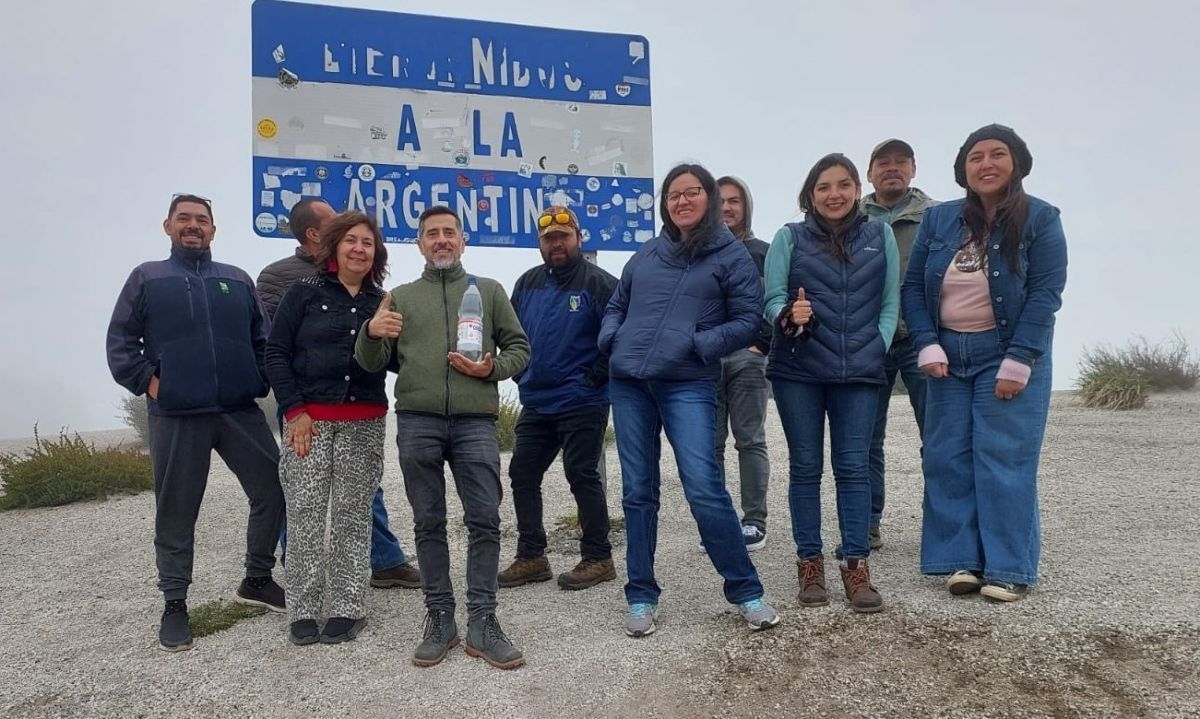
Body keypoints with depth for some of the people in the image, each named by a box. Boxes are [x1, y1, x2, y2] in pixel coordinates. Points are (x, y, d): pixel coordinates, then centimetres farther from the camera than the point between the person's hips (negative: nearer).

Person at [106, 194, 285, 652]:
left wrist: (259, 381, 1)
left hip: (241, 412, 2)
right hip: (175, 417, -2)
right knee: (176, 511, 5)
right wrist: (148, 382, -7)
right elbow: (120, 342, 5)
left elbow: (262, 339, 14)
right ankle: (174, 603, 19)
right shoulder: (146, 278, 8)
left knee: (272, 490, 2)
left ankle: (257, 579, 21)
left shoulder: (237, 280, 14)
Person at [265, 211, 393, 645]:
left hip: (364, 423, 2)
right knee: (305, 516, 0)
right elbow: (276, 353, -1)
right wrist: (294, 410, -8)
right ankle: (303, 610, 12)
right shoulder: (305, 292, 2)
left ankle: (348, 608, 15)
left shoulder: (382, 302, 9)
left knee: (353, 516, 6)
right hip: (310, 418, -2)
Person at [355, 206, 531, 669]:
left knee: (484, 521, -4)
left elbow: (519, 348, 14)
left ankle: (482, 623, 5)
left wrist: (492, 369, -7)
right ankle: (439, 619, 17)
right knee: (428, 523, 6)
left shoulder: (489, 291, 14)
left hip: (475, 421, -1)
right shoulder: (401, 297, 16)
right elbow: (371, 363, 11)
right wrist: (371, 332, -11)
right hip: (417, 422, 1)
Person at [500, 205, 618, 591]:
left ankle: (598, 558, 11)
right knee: (522, 474, 9)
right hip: (535, 402, 7)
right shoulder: (527, 284, 11)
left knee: (582, 476, -2)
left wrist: (596, 375, -13)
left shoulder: (598, 282, -9)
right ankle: (531, 557, 20)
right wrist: (521, 373, 12)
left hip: (581, 403, -7)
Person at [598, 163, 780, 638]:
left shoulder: (731, 255, 3)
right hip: (628, 384, 5)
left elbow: (748, 320, -2)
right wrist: (610, 340, 4)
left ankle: (746, 591, 5)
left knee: (704, 489, -12)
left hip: (688, 386, -4)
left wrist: (698, 344, -14)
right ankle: (641, 596, 18)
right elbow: (615, 306, 24)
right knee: (637, 492, 7)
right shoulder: (646, 255, 16)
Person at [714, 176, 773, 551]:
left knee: (750, 440, 0)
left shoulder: (763, 252, 8)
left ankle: (755, 522, 6)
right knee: (710, 443, 2)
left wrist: (762, 344, -8)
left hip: (747, 356, -2)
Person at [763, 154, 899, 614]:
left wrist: (877, 349, -3)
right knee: (805, 467, 5)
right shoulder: (790, 238, 3)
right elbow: (772, 298, -1)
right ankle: (809, 563, 14)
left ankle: (856, 566, 10)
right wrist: (788, 316, -22)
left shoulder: (880, 236, 9)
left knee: (853, 467, 2)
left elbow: (890, 303, 9)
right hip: (798, 371, -1)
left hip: (858, 372, 1)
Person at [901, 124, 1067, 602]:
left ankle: (1009, 568, 5)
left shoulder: (1040, 218, -4)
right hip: (948, 355, 4)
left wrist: (1017, 361, -16)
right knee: (948, 459, 3)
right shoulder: (938, 219, 4)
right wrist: (927, 346, -8)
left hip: (1009, 353, -3)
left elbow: (1045, 293, -9)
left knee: (1004, 459, -4)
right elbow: (913, 285, 4)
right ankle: (962, 560, 12)